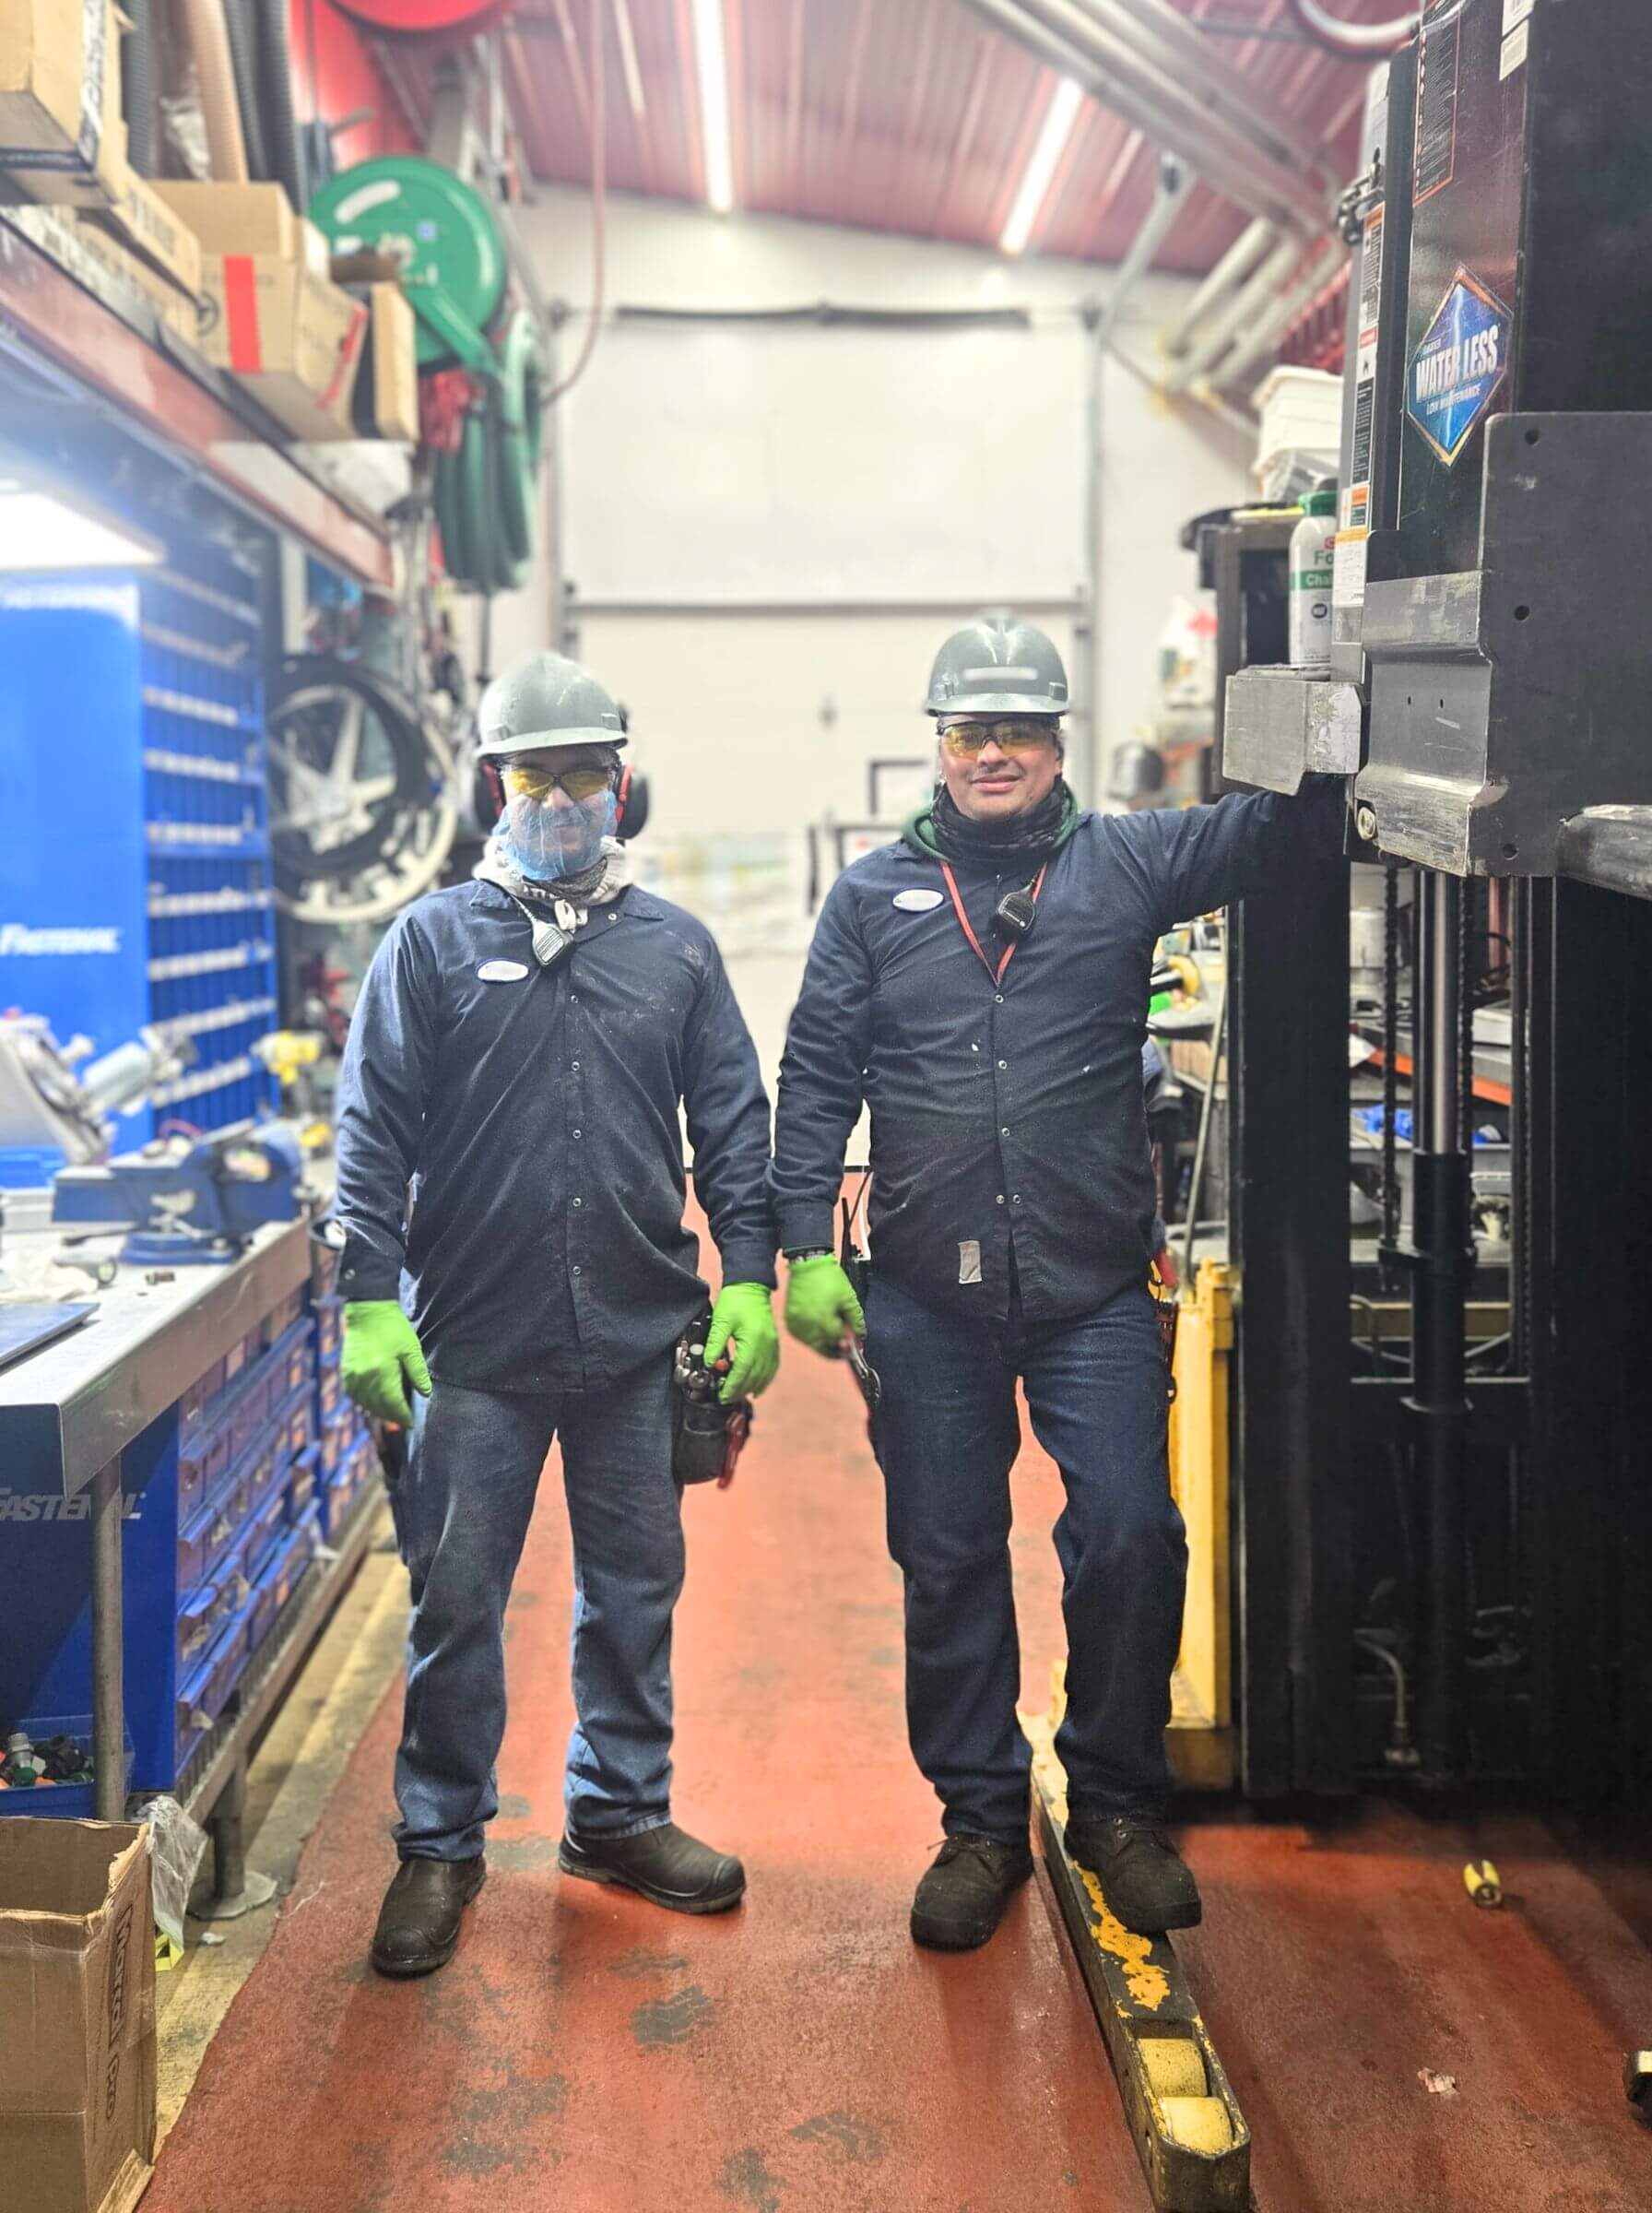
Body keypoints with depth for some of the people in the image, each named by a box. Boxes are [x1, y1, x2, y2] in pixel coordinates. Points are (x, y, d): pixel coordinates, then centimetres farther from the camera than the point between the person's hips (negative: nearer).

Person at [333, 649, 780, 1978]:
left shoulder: (675, 947, 8)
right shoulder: (435, 942, 1)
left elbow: (733, 1123, 8)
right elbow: (374, 1132, -2)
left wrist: (749, 1282, -1)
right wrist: (371, 1304, -10)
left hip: (638, 1339, 3)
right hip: (474, 1344, -2)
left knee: (636, 1586, 13)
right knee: (456, 1598, 5)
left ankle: (621, 1810, 31)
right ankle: (440, 1844, 21)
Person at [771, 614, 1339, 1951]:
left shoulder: (1124, 865, 5)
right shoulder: (874, 895, 7)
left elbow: (1273, 827, -5)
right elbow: (818, 1079, 5)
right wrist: (808, 1248, -1)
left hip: (1096, 1290, -1)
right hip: (928, 1301, 1)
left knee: (1132, 1541, -4)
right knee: (948, 1564, 9)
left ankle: (1119, 1807, 20)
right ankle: (982, 1823, 26)